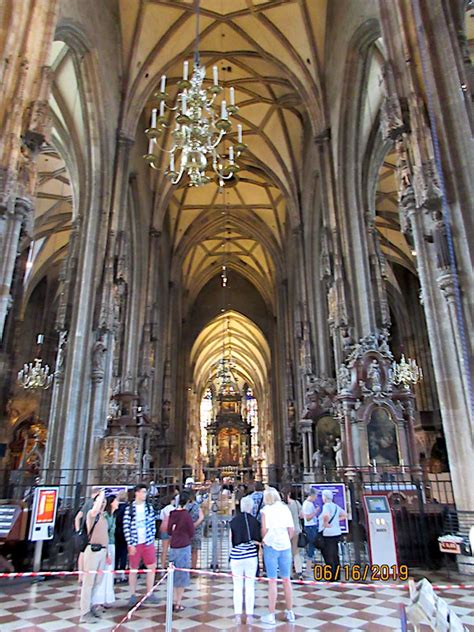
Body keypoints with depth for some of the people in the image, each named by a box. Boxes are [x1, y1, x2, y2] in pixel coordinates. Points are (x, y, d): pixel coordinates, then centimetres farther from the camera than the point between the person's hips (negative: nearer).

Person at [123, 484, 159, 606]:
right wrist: (130, 544, -10)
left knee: (152, 567, 4)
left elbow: (153, 524, 7)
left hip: (148, 542, 3)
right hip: (135, 543, -3)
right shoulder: (129, 509, -7)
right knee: (133, 569, 8)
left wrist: (152, 539, 0)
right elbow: (126, 528, -8)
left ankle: (149, 593, 17)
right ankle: (133, 595, 22)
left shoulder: (149, 507, 4)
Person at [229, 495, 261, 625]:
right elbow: (259, 539, -3)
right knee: (250, 586, 10)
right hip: (251, 556, -1)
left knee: (238, 587, 11)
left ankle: (238, 615, 15)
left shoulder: (233, 521, -3)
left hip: (236, 556, 1)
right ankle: (249, 615, 13)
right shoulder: (255, 521, -7)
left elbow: (231, 539, 4)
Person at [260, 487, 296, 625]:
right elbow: (291, 529, 0)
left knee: (272, 581, 3)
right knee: (286, 579, 15)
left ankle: (271, 615, 10)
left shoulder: (266, 510, -6)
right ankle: (290, 612, 24)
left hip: (271, 546, -3)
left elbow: (264, 529, -13)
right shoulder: (285, 508, 4)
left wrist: (263, 540, 5)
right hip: (285, 546, 3)